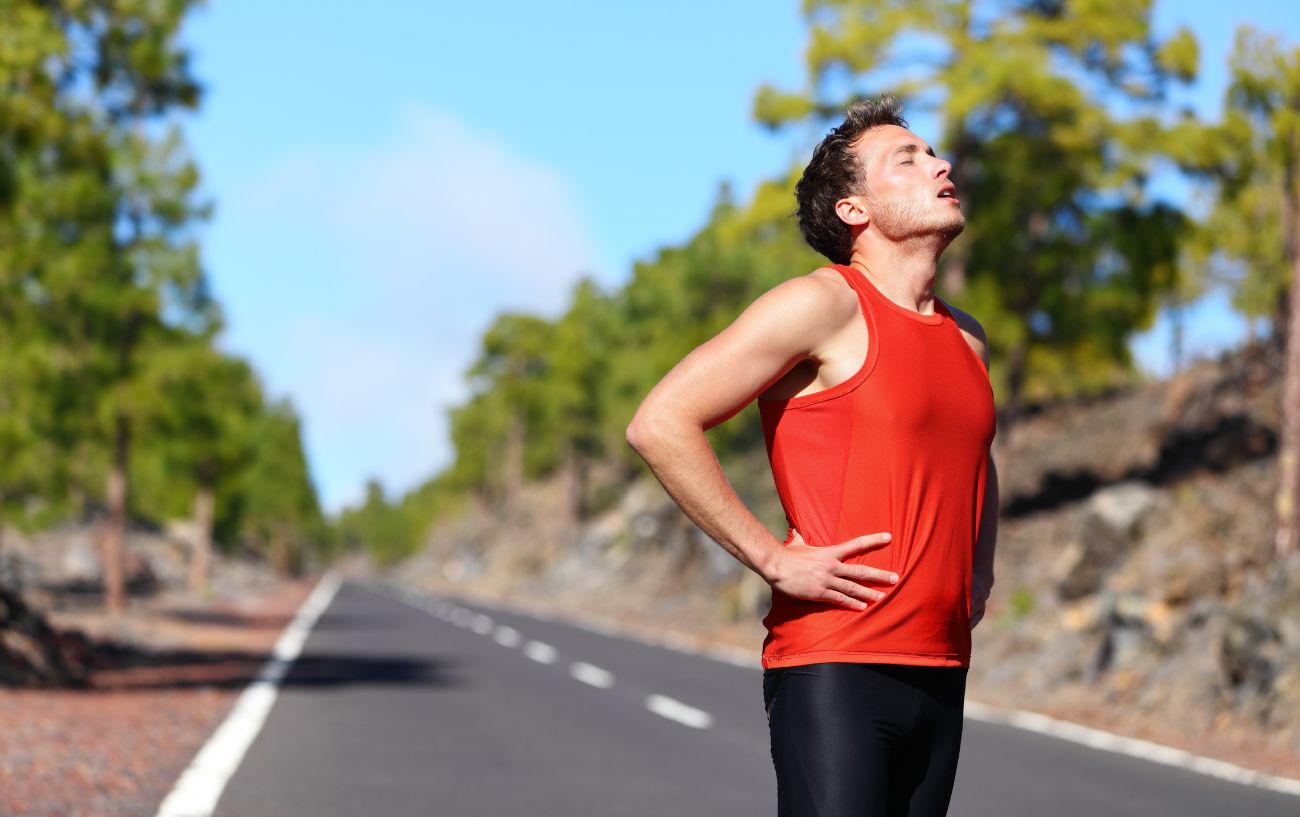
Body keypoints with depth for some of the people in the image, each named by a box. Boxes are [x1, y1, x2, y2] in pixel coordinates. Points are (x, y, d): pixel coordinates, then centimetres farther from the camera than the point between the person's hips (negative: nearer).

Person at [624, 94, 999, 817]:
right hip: (834, 671, -7)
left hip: (942, 674, 7)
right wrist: (774, 560, -15)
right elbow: (661, 424, -14)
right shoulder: (823, 305, -7)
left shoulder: (967, 340, 16)